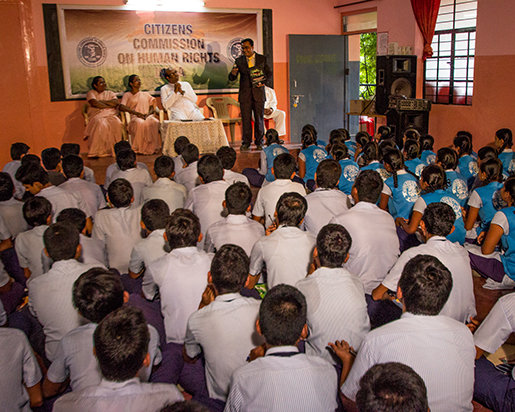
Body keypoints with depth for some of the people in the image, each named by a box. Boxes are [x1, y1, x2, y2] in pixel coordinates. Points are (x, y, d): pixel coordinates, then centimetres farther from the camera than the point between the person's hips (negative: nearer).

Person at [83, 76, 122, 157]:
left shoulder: (110, 93, 25)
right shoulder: (91, 93, 16)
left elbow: (116, 102, 5)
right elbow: (94, 103, -5)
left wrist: (102, 101, 1)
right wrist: (109, 105, 0)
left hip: (111, 115, 2)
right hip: (97, 116, -2)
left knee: (117, 123, -33)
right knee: (101, 124, -37)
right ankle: (97, 152, -36)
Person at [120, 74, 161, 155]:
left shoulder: (146, 94, 28)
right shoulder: (127, 95, 15)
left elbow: (152, 106, 19)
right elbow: (122, 107, -2)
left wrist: (148, 114, -6)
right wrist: (137, 113, -14)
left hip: (148, 116, 3)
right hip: (135, 117, -3)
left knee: (155, 122, -34)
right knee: (141, 123, -41)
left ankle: (153, 147, -32)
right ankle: (139, 148, -34)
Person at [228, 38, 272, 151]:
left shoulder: (262, 59, 6)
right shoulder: (239, 61, 6)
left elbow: (269, 74, 11)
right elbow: (232, 78, 4)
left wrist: (264, 82, -7)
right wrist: (233, 74, -19)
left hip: (258, 93, 0)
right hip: (245, 94, 0)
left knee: (259, 118, 2)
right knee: (246, 119, -1)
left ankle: (259, 142, 12)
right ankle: (246, 143, 6)